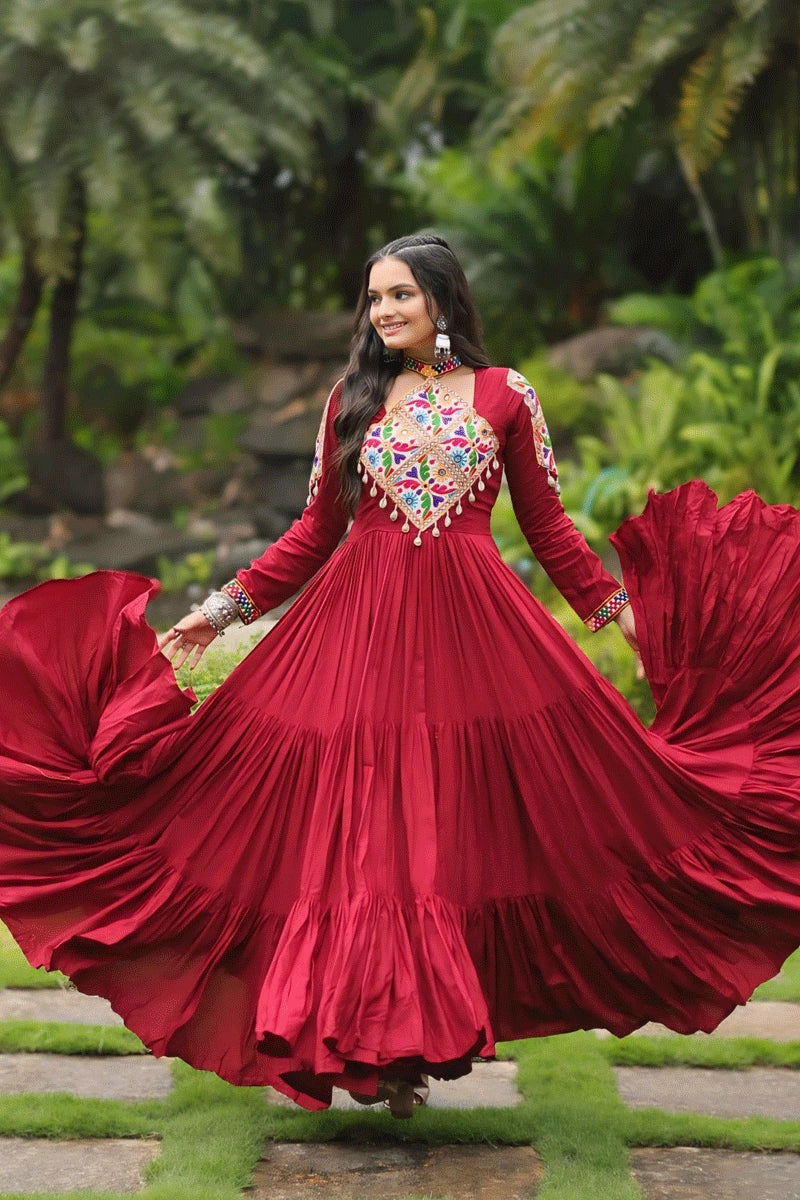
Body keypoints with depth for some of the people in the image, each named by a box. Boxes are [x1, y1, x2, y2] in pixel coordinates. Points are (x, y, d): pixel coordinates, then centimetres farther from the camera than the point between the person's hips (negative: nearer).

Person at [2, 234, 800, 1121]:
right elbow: (316, 532, 12)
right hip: (360, 620, 1)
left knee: (461, 824, -3)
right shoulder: (351, 400, 10)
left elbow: (547, 526, 10)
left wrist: (624, 613, 5)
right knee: (360, 830, -2)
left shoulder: (504, 395, 6)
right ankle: (378, 1045, 7)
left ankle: (421, 1038, 7)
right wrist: (220, 611, 8)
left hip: (471, 627, -1)